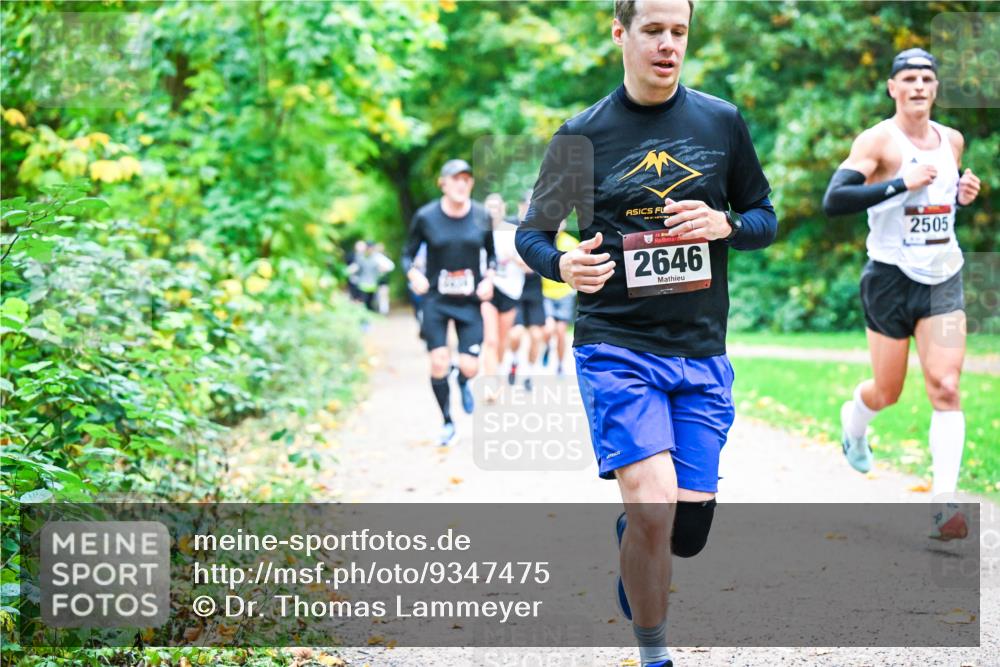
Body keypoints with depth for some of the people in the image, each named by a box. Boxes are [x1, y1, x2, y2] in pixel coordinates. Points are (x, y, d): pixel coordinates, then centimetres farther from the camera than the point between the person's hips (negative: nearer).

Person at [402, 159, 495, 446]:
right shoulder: (425, 217, -7)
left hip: (470, 302, 1)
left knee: (469, 367, -8)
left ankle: (463, 381, 33)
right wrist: (413, 274, -17)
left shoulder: (482, 216, -1)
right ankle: (447, 423, 12)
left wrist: (489, 278, -6)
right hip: (436, 300, -1)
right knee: (439, 363, -10)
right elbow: (408, 253, 3)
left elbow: (491, 253, 12)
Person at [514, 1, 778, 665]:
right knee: (653, 507, -20)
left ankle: (629, 535, 41)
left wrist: (724, 226, -10)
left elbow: (764, 217, 13)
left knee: (688, 532, 5)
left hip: (701, 352, 3)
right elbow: (531, 231, 6)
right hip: (615, 347, -3)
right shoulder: (582, 134, -1)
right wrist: (564, 264, -16)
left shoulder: (722, 122, 6)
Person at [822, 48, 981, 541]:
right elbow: (833, 200, -21)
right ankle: (853, 419, 46)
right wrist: (900, 184, -27)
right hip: (891, 277, -4)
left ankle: (945, 500, -11)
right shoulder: (878, 140, -10)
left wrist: (963, 194, 3)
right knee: (887, 393, 9)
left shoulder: (952, 140, 9)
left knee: (945, 387, -10)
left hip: (944, 278, 4)